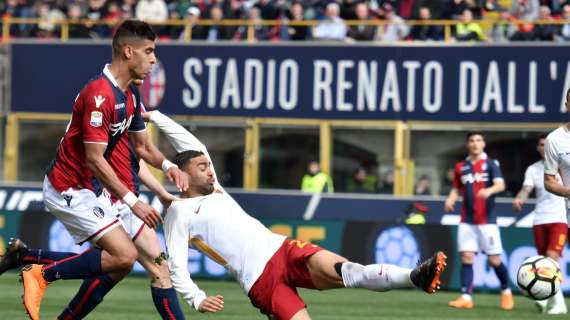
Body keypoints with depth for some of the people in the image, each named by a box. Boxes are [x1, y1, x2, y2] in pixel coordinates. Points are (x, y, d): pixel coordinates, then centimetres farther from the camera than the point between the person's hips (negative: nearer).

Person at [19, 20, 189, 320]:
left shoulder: (130, 94, 9)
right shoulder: (100, 94, -23)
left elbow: (142, 145, 19)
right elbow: (94, 158, -25)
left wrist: (168, 166, -2)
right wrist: (131, 201, -25)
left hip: (91, 190, 10)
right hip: (69, 189, -10)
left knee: (117, 263, 8)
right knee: (124, 256, -19)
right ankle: (42, 274, -8)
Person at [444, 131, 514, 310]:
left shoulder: (491, 164, -1)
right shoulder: (461, 167, 11)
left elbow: (500, 185, -15)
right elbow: (456, 189, 18)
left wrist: (489, 191, -37)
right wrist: (451, 200, -4)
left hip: (487, 220, -3)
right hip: (467, 220, 3)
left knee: (494, 259, -2)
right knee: (466, 256, -7)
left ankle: (506, 291, 21)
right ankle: (466, 297, -10)